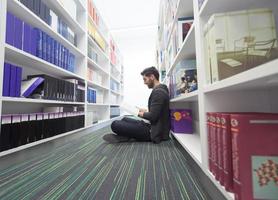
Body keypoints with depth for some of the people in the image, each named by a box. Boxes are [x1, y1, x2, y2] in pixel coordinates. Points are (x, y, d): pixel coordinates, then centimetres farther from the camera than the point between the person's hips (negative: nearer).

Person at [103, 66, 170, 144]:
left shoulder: (158, 91, -20)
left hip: (155, 132, -10)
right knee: (125, 119, 18)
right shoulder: (160, 90, 13)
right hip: (155, 127, 11)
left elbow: (152, 116, -25)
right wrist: (146, 112, 7)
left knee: (115, 124, -17)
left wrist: (142, 114, -6)